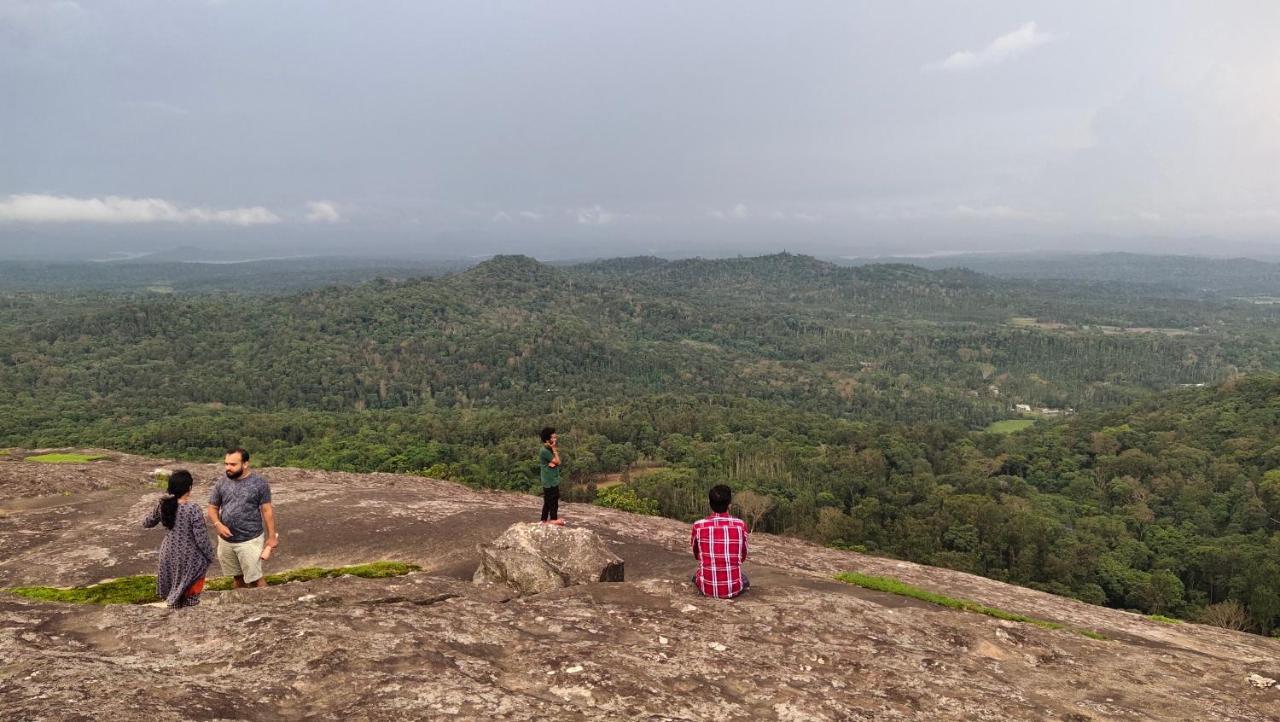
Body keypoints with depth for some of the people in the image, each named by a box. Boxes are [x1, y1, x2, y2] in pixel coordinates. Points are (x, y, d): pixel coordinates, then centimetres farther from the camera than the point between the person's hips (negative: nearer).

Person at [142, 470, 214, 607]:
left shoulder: (163, 504, -9)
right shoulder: (193, 509, -25)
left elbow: (146, 523, 9)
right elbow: (201, 538, -20)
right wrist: (210, 556, -5)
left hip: (169, 556, 5)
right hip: (189, 559, -5)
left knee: (173, 591, 23)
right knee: (190, 598, 11)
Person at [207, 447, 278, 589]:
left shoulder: (259, 483, -10)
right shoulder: (221, 482, 0)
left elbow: (267, 510, -7)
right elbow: (212, 508, 6)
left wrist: (272, 536, -9)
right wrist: (217, 524, -14)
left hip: (250, 540, -4)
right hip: (226, 540, 4)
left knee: (254, 578, -1)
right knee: (238, 577, 17)